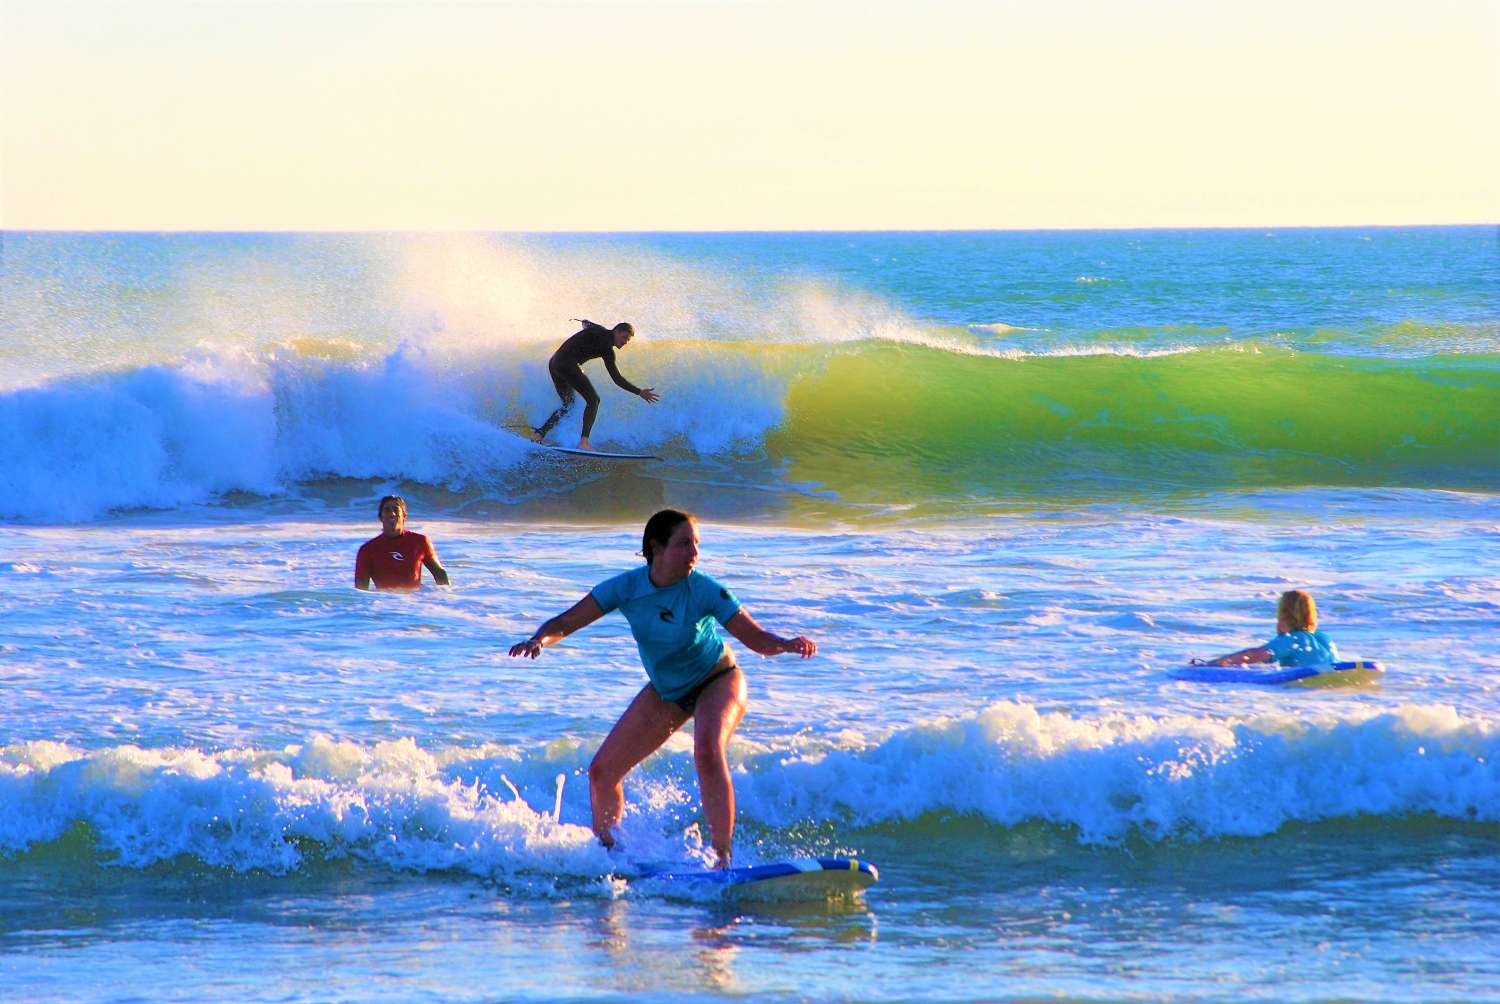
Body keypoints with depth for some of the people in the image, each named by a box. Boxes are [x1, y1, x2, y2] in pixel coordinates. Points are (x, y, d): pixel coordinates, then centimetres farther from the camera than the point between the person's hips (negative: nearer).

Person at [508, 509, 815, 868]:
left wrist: (788, 644, -47)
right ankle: (605, 849, 28)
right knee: (602, 771, 3)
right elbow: (564, 623, -16)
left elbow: (756, 639, -26)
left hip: (717, 681, -5)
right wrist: (538, 641, -37)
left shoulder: (704, 590, -26)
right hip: (665, 691, 5)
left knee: (708, 753, -35)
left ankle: (722, 858, -31)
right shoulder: (627, 587, -18)